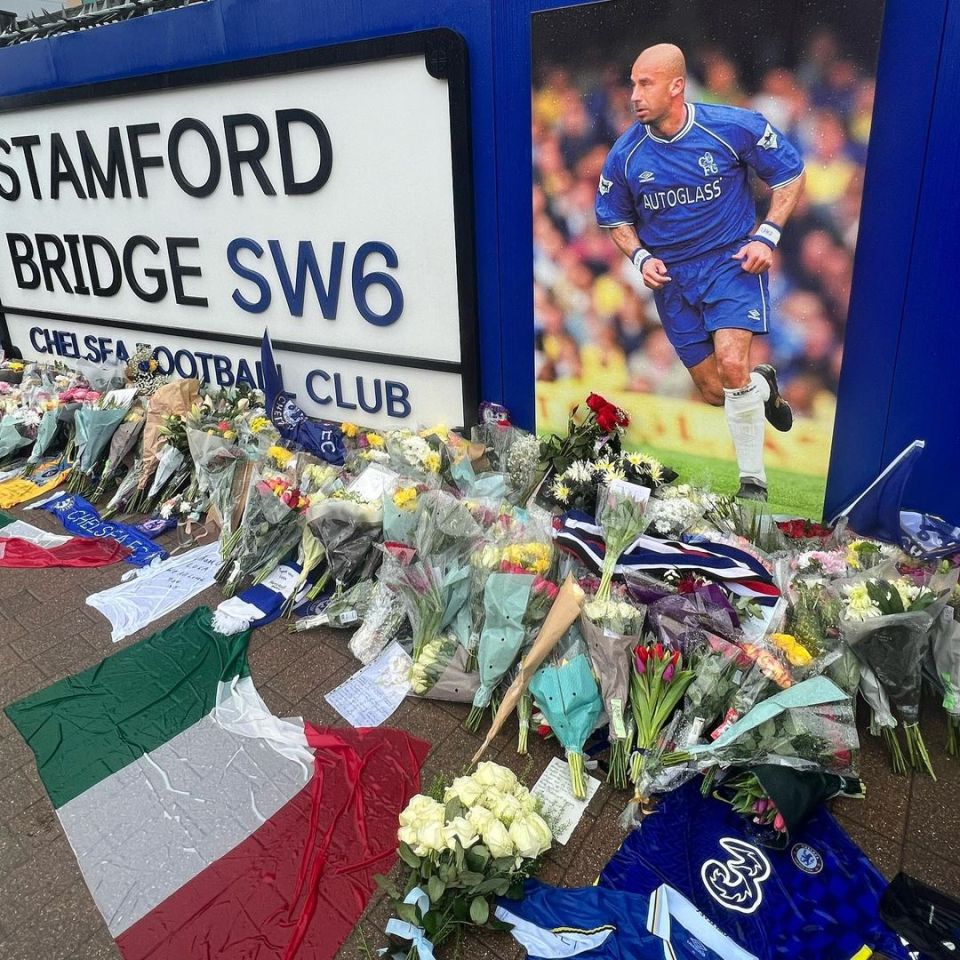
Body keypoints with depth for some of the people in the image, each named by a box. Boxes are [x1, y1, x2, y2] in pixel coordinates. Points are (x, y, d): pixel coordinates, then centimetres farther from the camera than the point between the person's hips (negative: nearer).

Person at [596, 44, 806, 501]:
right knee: (715, 392, 5)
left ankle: (753, 482, -8)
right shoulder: (625, 154, -5)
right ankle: (763, 385, 44)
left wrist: (766, 236, -11)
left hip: (732, 260, -3)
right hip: (671, 277, 3)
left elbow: (790, 174, 2)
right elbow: (614, 217, 11)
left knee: (732, 365, -25)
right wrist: (641, 257, -7)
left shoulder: (733, 127, -11)